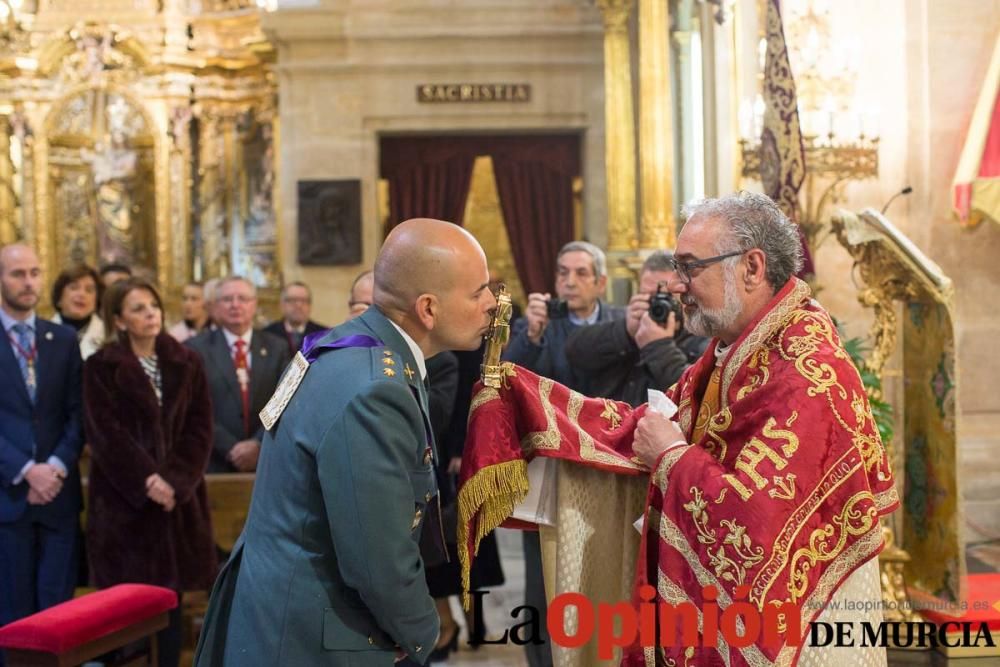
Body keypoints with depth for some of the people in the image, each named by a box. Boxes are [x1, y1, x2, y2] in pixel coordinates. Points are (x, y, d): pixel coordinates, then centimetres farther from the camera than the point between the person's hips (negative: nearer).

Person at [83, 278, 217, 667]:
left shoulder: (187, 363, 8)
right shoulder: (101, 367, 0)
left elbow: (200, 429, 1)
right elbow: (105, 433, -8)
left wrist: (175, 481, -12)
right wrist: (147, 481, -16)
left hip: (178, 496, 3)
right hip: (123, 498, -3)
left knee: (171, 594, 6)